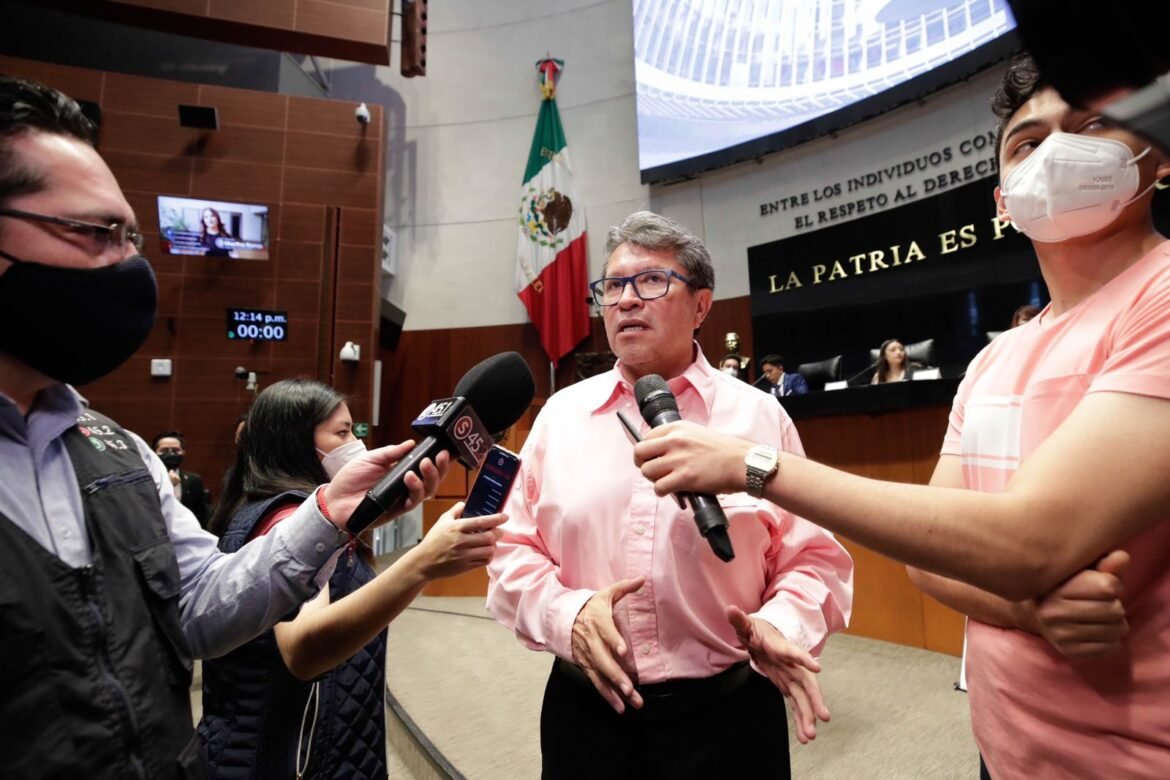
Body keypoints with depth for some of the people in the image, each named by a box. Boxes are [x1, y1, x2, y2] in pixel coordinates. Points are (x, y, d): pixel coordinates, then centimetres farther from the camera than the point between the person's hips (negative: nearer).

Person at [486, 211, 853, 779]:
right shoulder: (560, 414, 1)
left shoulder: (760, 418, -3)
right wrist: (566, 614, -14)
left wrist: (779, 626, -19)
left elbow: (812, 558, 0)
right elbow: (512, 550, 3)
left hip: (725, 713, -1)